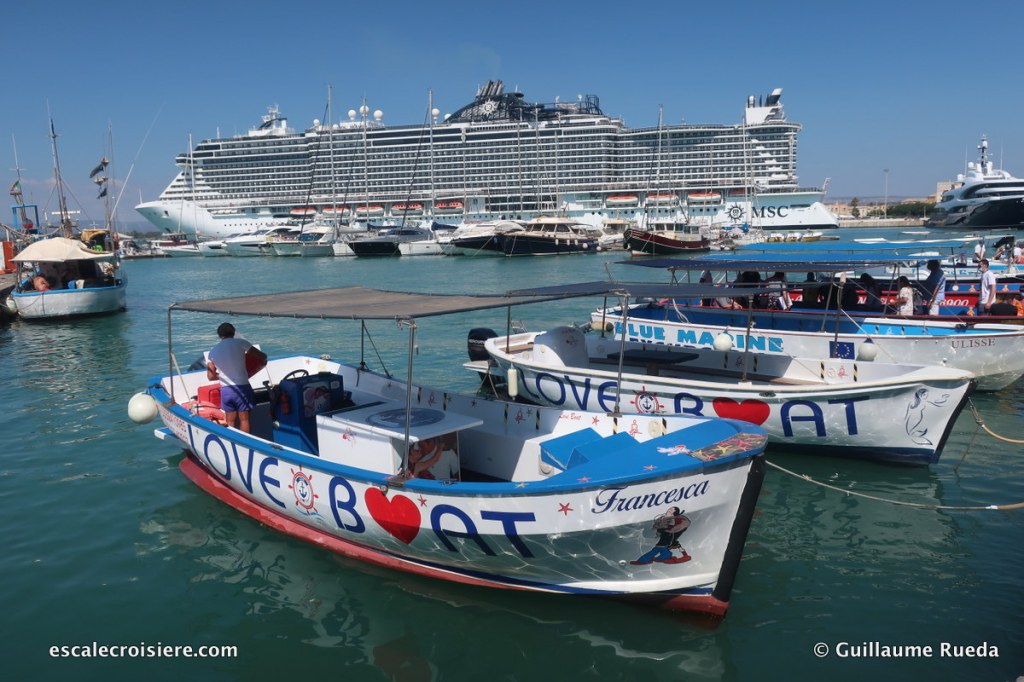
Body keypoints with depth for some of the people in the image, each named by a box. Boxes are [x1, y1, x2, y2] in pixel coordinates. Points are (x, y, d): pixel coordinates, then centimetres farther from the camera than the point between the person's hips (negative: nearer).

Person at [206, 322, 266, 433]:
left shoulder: (213, 351, 7)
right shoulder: (240, 343, -4)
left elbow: (210, 376, 10)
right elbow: (263, 357, -2)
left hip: (225, 390, 3)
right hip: (242, 388, -3)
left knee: (230, 422, 13)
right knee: (244, 420, 5)